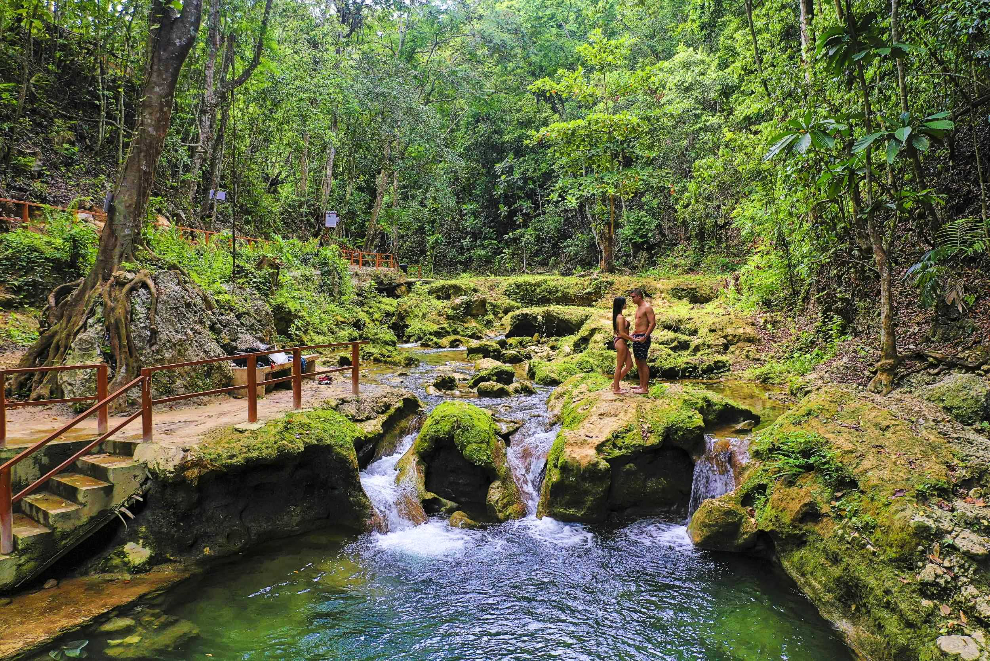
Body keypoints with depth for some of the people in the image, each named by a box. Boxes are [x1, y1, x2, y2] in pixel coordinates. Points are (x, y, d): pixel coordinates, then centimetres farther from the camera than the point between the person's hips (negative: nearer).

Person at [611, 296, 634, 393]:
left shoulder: (618, 316, 12)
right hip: (620, 342, -10)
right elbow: (622, 333, -21)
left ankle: (615, 383, 21)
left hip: (623, 343, 10)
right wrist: (634, 339, -17)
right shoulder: (620, 318, -18)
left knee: (629, 365, 14)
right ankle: (616, 388, 9)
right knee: (619, 366, 0)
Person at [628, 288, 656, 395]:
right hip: (636, 337, 9)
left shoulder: (647, 307, -12)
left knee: (642, 362, -6)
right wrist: (632, 334, 19)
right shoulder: (638, 307, 16)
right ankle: (641, 385, 21)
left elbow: (653, 323, -18)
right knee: (638, 362, 13)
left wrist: (645, 337, -23)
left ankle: (645, 388, -2)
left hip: (643, 337, -9)